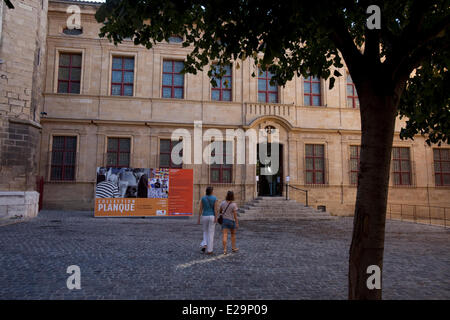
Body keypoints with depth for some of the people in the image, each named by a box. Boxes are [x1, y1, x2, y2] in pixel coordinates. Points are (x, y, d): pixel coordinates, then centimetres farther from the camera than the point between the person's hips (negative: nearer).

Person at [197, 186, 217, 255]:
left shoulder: (202, 198, 1)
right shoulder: (214, 198, -4)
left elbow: (200, 209, -1)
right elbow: (215, 209, -12)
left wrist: (199, 219, 2)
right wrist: (216, 218, -15)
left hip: (204, 217, 2)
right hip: (212, 217, -2)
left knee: (205, 232, 22)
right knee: (211, 233, 5)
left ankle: (204, 245, 1)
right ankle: (209, 251, 6)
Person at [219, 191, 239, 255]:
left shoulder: (223, 203, -5)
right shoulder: (234, 204, -15)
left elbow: (220, 210, 10)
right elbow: (235, 215, -15)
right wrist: (237, 223, -8)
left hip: (224, 220, 2)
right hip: (232, 221, -1)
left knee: (224, 235, -2)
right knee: (233, 234, 19)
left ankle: (224, 250, -9)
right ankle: (233, 248, 28)